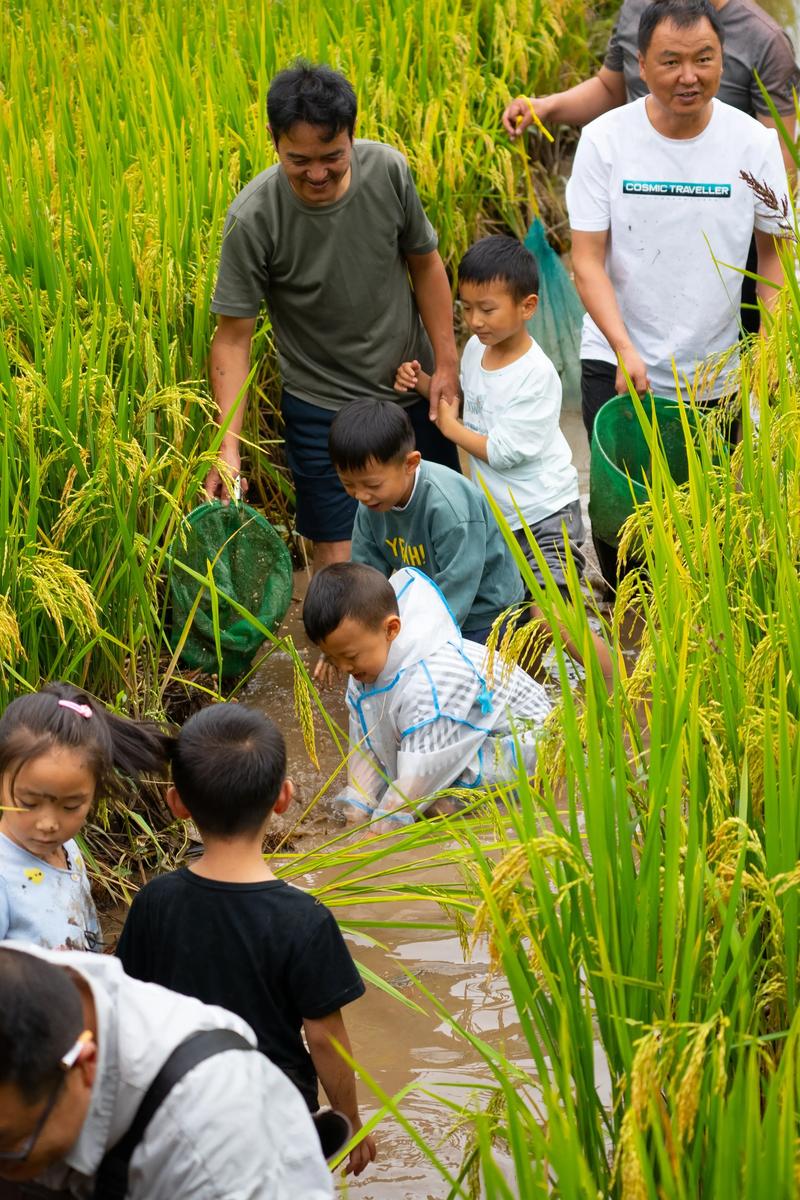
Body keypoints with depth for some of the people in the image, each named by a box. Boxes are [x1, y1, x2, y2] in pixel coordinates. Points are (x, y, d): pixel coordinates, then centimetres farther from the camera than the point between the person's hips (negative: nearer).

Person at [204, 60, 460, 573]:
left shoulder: (388, 170, -14)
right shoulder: (253, 218, -24)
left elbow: (425, 263, 2)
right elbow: (233, 337, -19)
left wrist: (447, 363, 2)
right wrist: (229, 446, -27)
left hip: (415, 392, 3)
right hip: (324, 407, -3)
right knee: (340, 561, -6)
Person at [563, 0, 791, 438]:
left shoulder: (755, 143, -5)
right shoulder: (604, 140, -8)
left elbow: (775, 251, 4)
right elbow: (588, 260, -8)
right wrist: (624, 349, -20)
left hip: (716, 377, 1)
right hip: (616, 366, -1)